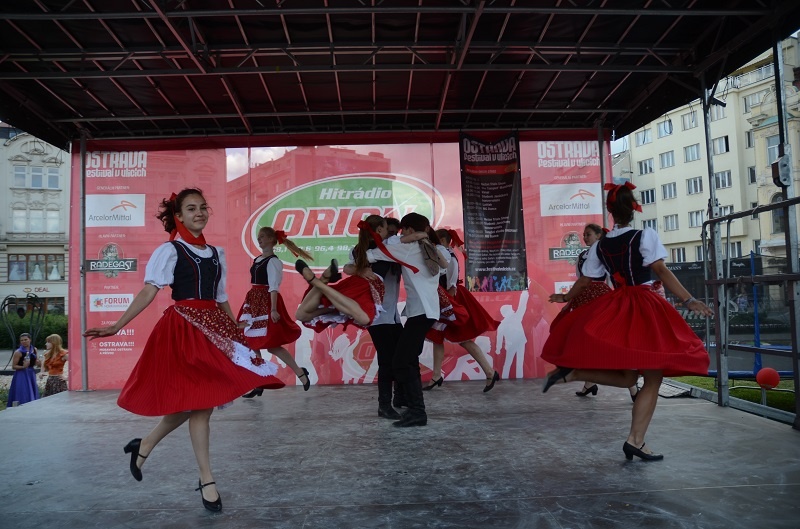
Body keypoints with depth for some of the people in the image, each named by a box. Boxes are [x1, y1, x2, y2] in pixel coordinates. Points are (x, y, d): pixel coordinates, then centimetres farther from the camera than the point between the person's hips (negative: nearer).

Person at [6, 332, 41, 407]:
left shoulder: (34, 350, 5)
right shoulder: (18, 352, -11)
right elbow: (13, 366, -9)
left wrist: (38, 363, -7)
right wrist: (23, 366, -25)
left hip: (31, 375, 6)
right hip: (21, 376, -6)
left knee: (32, 396, 10)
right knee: (22, 396, -7)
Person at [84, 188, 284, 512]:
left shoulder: (216, 253, 15)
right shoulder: (169, 251, -3)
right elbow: (148, 293, -12)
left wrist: (238, 333, 18)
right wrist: (116, 326, -21)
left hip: (214, 328, 7)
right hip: (183, 329, -6)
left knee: (198, 399, 6)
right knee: (198, 400, -5)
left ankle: (145, 445, 28)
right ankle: (206, 480, 7)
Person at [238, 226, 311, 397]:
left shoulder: (273, 261, -11)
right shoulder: (257, 259, 15)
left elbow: (274, 287, -17)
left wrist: (273, 309, -23)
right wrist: (250, 303, 19)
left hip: (266, 302, -9)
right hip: (253, 301, 9)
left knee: (271, 345, -7)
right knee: (252, 343, 7)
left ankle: (300, 372, 9)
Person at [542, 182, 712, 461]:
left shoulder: (600, 245, 8)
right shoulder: (646, 235, -3)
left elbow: (584, 280, 13)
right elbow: (662, 272, -10)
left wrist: (566, 297, 30)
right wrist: (689, 300, -9)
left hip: (613, 309, 5)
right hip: (645, 308, -5)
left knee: (626, 377, 14)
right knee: (653, 378, 2)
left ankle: (572, 371, -6)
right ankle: (635, 440, 0)